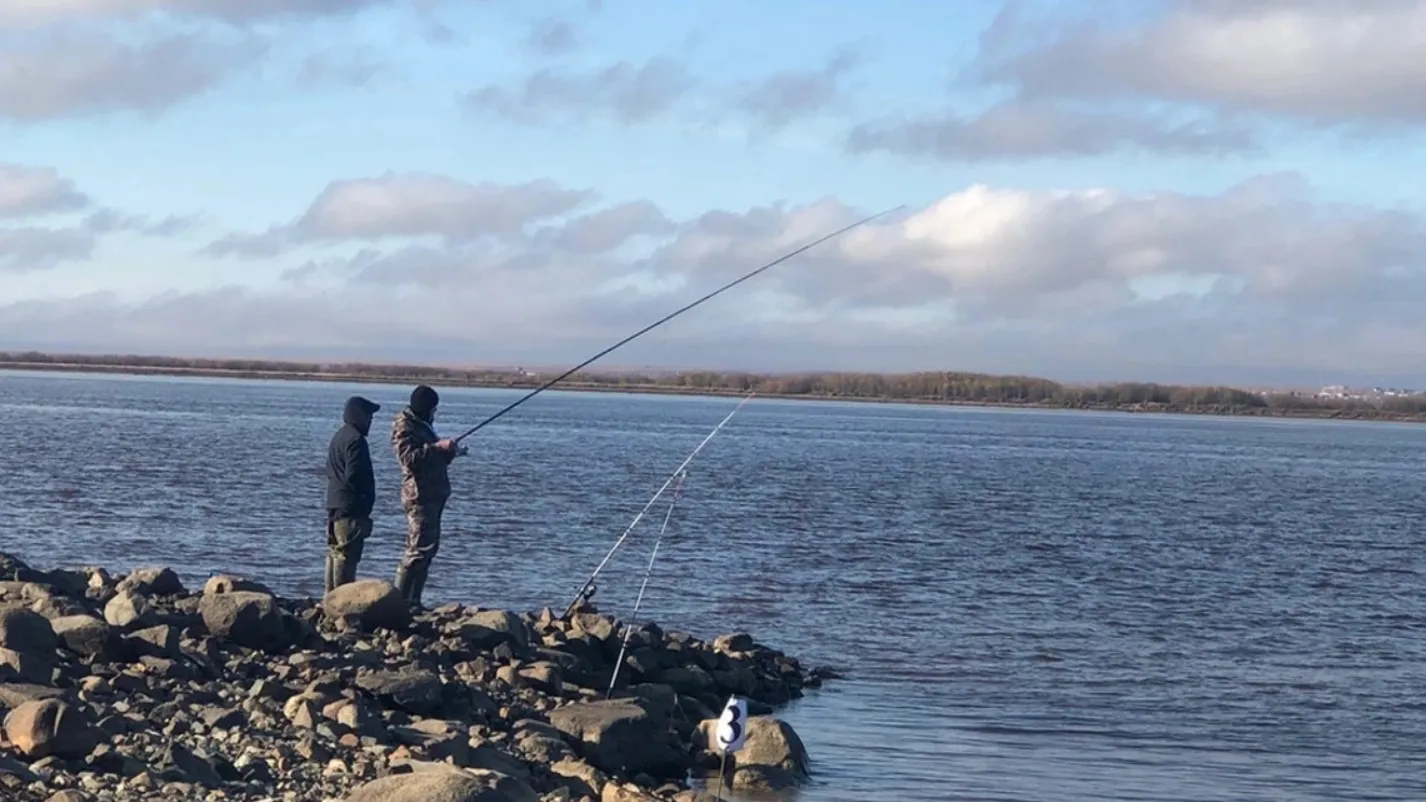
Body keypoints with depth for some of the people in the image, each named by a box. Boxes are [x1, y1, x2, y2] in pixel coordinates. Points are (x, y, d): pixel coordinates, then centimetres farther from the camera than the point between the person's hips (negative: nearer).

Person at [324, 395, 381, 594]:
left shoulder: (339, 437, 16)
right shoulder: (355, 440, -16)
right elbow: (354, 475, -22)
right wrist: (366, 497, -10)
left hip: (335, 505, 10)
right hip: (351, 509, -10)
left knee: (335, 553, 13)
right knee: (347, 555, -9)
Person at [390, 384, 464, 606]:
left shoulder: (423, 425, 21)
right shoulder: (404, 427, -8)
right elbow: (409, 457, -22)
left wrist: (450, 452, 9)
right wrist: (437, 447, -24)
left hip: (434, 494, 10)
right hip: (420, 495, -10)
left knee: (429, 546, 10)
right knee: (420, 547, -14)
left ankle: (413, 600, 13)